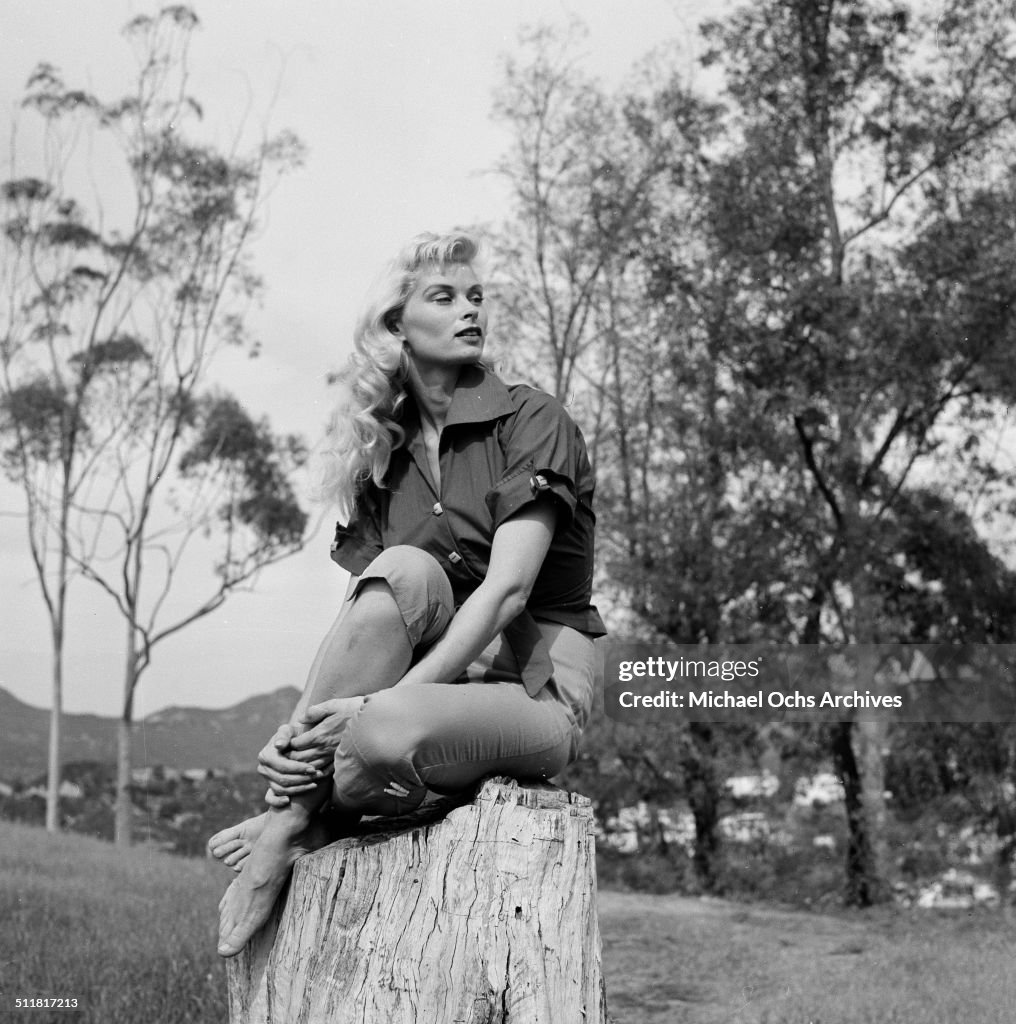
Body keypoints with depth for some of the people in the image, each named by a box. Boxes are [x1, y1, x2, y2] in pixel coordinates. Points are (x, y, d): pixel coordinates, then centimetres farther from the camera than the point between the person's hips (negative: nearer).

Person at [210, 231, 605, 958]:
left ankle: (301, 818, -7)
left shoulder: (531, 420, -5)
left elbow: (507, 589, -18)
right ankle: (304, 777, -22)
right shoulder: (385, 455, 11)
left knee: (383, 733, -37)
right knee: (405, 571, -29)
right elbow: (361, 613, 0)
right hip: (443, 673, 4)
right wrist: (302, 726, -18)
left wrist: (386, 698, -29)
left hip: (534, 687, -4)